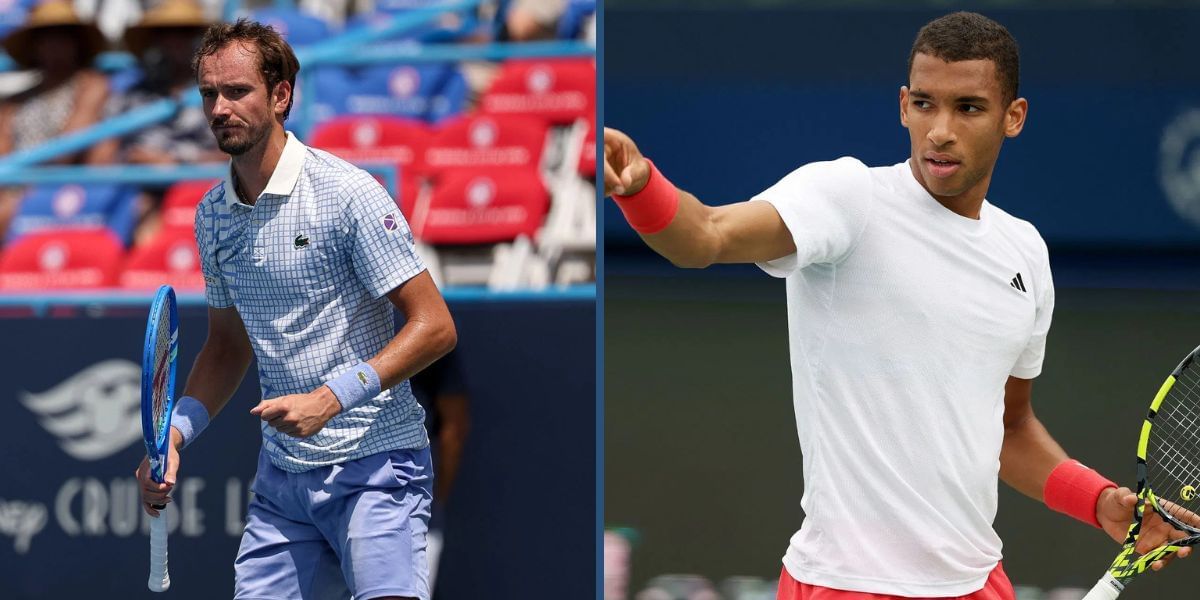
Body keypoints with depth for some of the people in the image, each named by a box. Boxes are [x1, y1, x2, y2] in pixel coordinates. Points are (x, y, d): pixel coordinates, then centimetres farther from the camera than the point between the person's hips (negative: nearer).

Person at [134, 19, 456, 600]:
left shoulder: (347, 193, -11)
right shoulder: (211, 214, 9)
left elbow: (434, 326, -12)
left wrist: (331, 398, -20)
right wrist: (173, 435, 6)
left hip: (374, 464, -6)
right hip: (281, 475, 6)